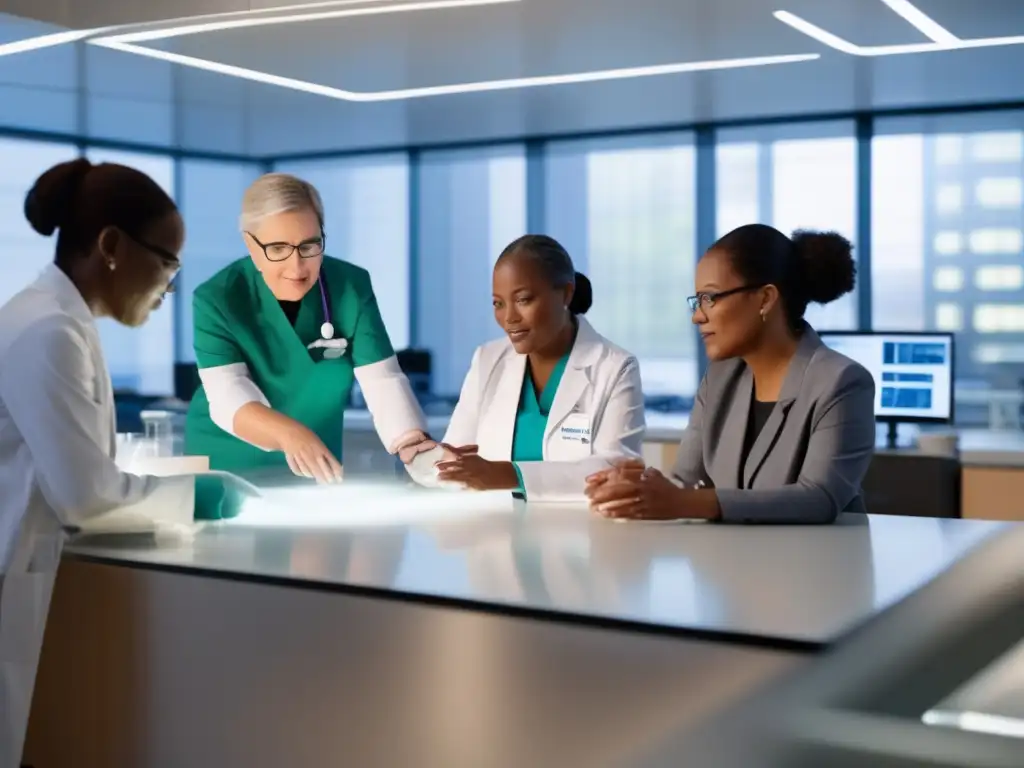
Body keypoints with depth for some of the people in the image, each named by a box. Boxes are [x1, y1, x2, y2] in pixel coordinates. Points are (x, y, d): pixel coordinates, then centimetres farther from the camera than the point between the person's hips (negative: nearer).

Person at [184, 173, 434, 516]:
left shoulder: (352, 287, -8)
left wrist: (412, 442, -34)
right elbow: (228, 398, -25)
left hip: (316, 470, 2)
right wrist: (289, 434, -44)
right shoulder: (217, 298, -14)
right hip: (227, 467, -2)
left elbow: (383, 381, -15)